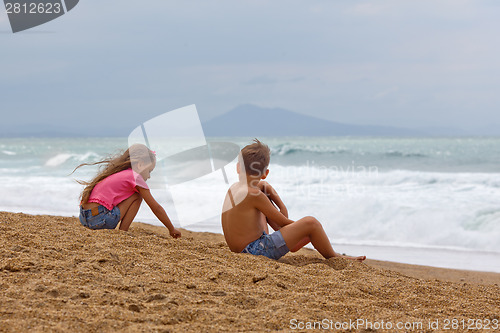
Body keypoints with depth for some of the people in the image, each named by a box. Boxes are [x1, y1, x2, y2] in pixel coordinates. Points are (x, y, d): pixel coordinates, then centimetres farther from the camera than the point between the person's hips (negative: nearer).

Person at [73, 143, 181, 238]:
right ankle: (123, 232, -2)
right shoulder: (135, 177, -1)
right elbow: (156, 208, 3)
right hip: (100, 220, -9)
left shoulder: (117, 173, 22)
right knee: (137, 196, 0)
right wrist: (172, 229, 12)